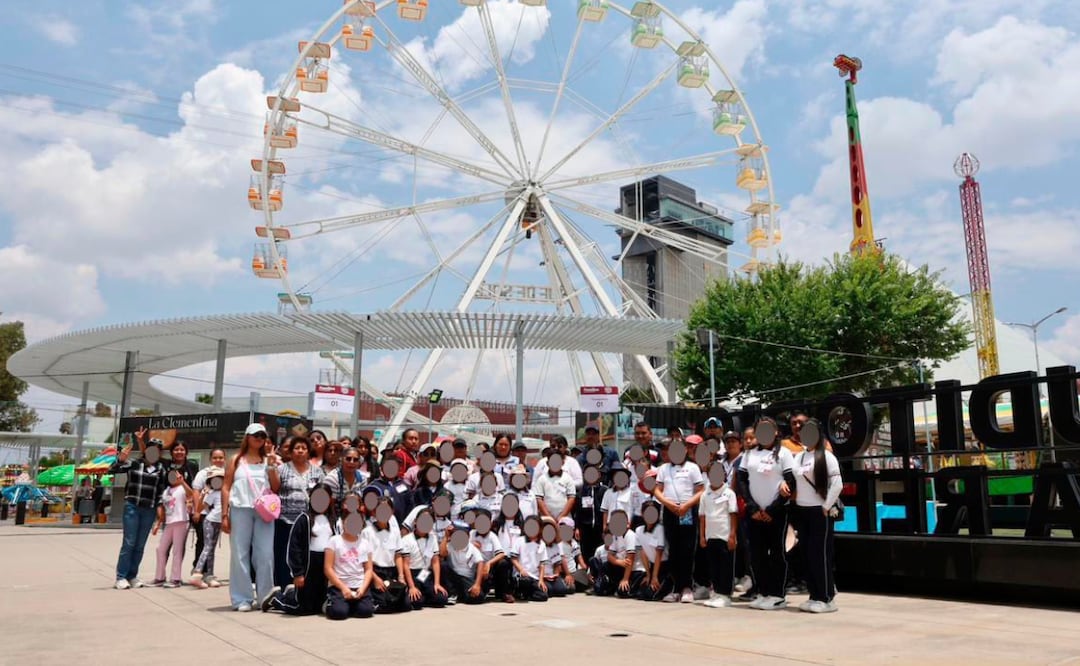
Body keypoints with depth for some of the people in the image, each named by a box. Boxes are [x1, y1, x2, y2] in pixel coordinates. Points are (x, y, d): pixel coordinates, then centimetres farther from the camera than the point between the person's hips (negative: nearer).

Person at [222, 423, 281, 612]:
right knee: (240, 554, 1)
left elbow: (276, 488, 7)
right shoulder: (237, 460, 8)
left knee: (265, 554, 1)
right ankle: (242, 599, 7)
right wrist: (224, 514, -2)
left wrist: (272, 467, -4)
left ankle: (266, 597, 10)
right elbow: (226, 488, 5)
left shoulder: (268, 460, 13)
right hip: (240, 510, -1)